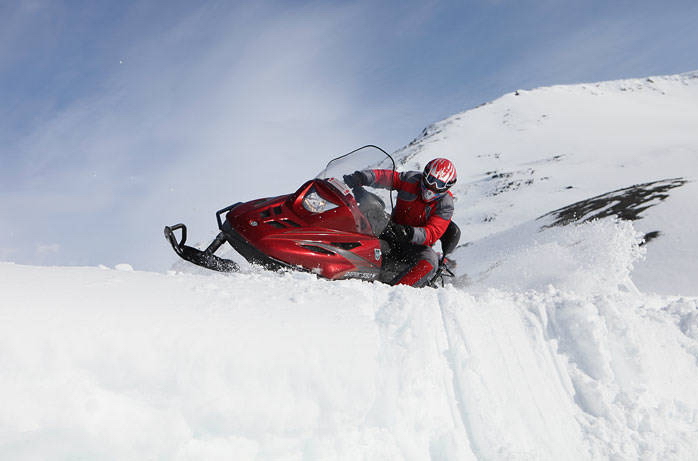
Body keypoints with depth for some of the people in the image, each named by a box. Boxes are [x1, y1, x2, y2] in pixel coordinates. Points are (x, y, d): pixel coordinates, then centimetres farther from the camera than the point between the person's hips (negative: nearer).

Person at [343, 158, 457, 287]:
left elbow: (432, 234, -24)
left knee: (429, 262, -36)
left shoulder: (445, 205, -12)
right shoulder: (411, 180, -4)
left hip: (417, 244, -4)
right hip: (393, 233, 4)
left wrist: (410, 233, -44)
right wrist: (361, 177, -33)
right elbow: (386, 177, -15)